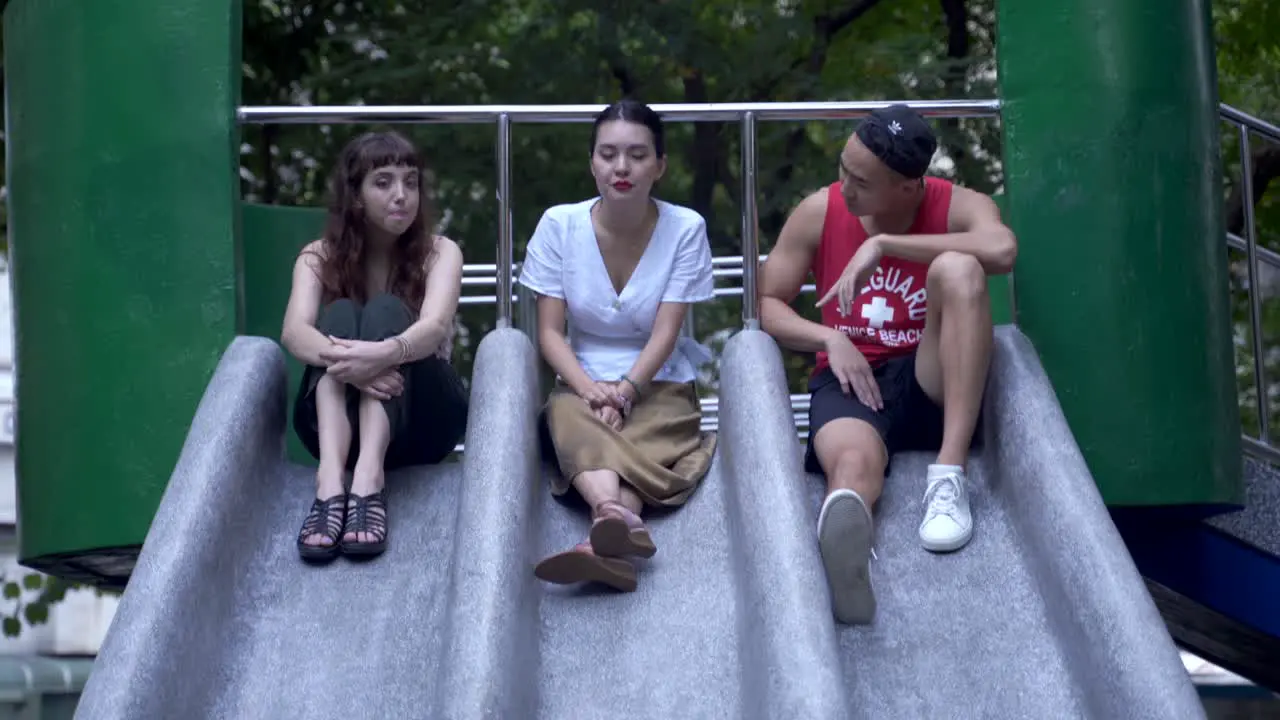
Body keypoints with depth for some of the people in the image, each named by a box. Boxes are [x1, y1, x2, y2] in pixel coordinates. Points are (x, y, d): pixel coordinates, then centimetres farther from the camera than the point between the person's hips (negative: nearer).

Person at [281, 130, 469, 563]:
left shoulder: (439, 252, -2)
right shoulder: (319, 258, 1)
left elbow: (434, 327, -23)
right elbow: (294, 332, -19)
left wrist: (384, 354, -46)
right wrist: (339, 357, -43)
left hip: (419, 419, -1)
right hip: (338, 419, 1)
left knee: (386, 310, -25)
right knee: (340, 316, -25)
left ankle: (368, 481, -49)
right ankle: (331, 483, -50)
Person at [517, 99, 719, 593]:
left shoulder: (685, 228, -6)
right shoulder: (560, 225, -3)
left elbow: (665, 332, -9)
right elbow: (550, 332, -5)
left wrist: (624, 391, -25)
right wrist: (590, 389, -23)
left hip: (658, 384, 0)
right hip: (582, 382, 1)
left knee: (644, 437, -35)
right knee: (575, 424, -36)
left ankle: (603, 542, -64)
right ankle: (620, 518, -65)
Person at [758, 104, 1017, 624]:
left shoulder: (958, 207, -4)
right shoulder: (819, 212, 3)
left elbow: (1002, 251, -27)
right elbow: (767, 305, 8)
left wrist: (883, 243, -24)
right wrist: (830, 339, -12)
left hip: (936, 384, 0)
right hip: (850, 378, 0)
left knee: (957, 268, -29)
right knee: (855, 463, -37)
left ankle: (949, 474, -35)